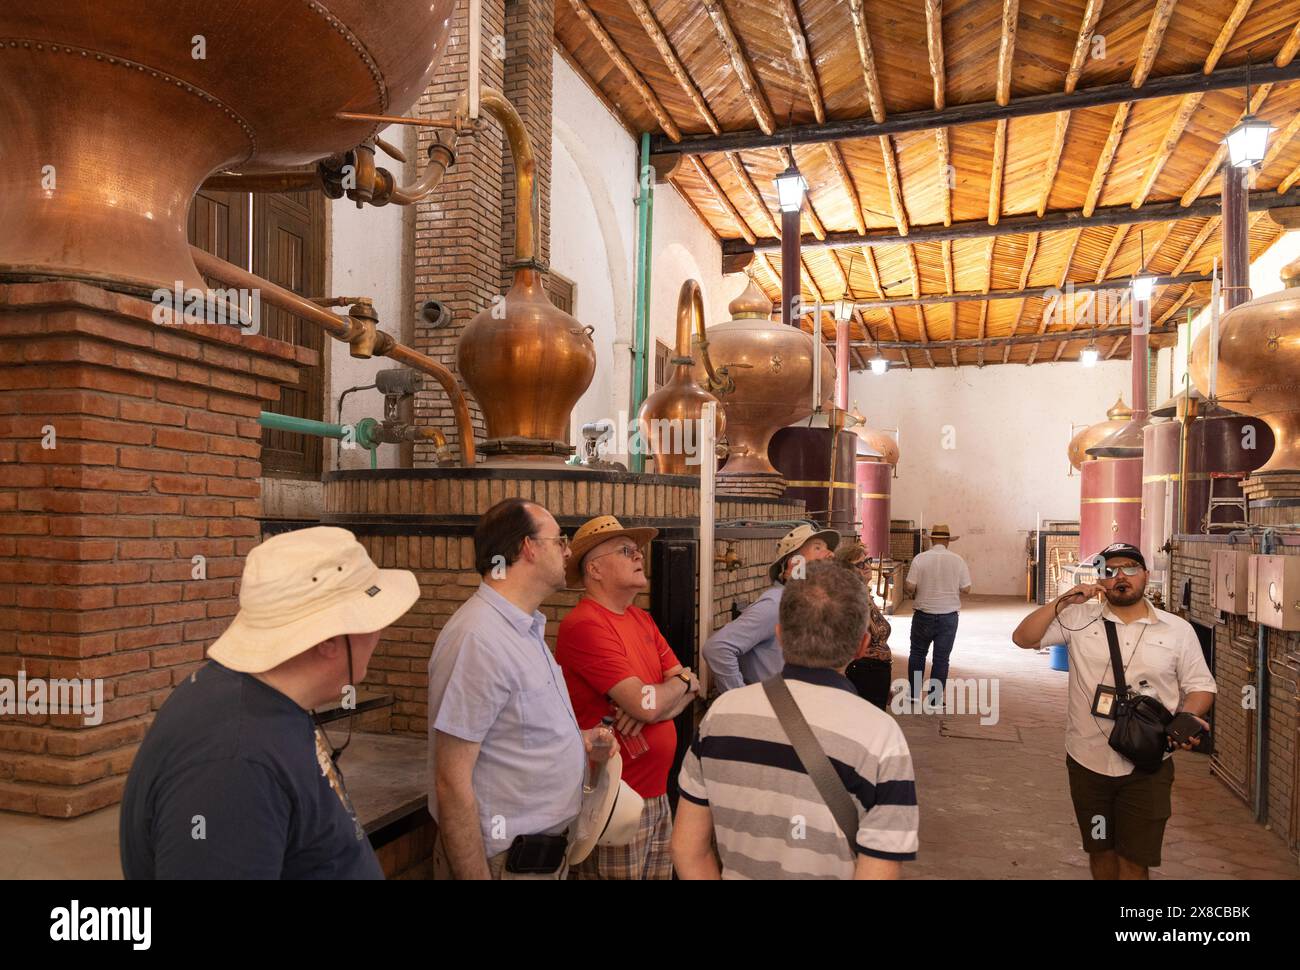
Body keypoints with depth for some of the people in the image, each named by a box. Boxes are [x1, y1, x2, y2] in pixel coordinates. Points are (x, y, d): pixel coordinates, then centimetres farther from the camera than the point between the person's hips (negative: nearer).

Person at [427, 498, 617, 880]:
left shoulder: (526, 627, 6)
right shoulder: (478, 638, -24)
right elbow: (452, 784, -24)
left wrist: (576, 741, 1)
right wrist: (475, 876, -21)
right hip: (506, 862, -9)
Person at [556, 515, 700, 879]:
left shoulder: (642, 619, 10)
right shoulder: (584, 625, -19)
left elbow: (690, 688, 7)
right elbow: (647, 704, -25)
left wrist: (653, 703, -15)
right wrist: (679, 682, -3)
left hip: (657, 794, 8)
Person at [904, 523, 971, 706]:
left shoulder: (920, 559, -9)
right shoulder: (957, 560, -5)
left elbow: (910, 587, -11)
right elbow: (966, 588, -1)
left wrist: (913, 595, 11)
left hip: (923, 614, 0)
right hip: (948, 615, 0)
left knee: (917, 653, 17)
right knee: (941, 658, 7)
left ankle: (915, 693, 19)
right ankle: (935, 699, 10)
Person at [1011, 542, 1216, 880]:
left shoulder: (1178, 630, 1)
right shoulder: (1080, 618, -1)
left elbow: (1199, 685, 5)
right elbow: (1023, 638, -6)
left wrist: (1188, 719, -14)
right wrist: (1063, 602, -14)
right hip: (1088, 762, 1)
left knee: (1134, 861, 5)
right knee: (1100, 851, 19)